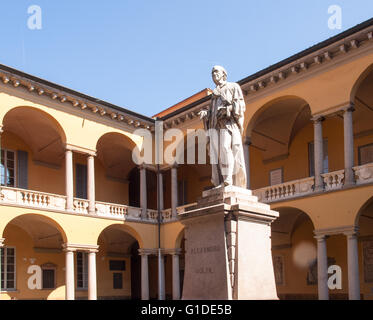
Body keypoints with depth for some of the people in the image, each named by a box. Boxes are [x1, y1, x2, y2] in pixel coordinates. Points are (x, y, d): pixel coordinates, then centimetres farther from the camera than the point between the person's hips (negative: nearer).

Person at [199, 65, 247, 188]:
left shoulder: (233, 86, 15)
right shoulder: (214, 93, 32)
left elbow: (240, 104, 2)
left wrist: (229, 109, -16)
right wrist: (205, 114, 5)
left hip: (228, 122, -5)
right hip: (215, 124, 5)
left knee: (226, 148, -23)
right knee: (216, 151, -9)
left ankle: (229, 179, -29)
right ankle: (220, 182, -14)